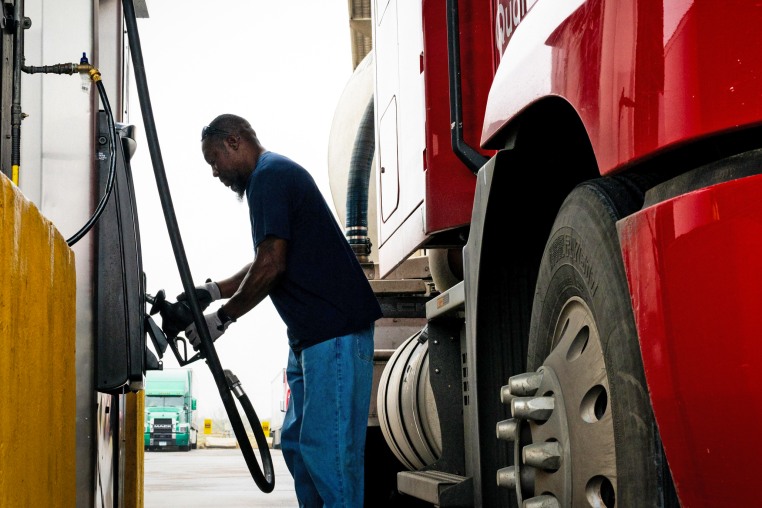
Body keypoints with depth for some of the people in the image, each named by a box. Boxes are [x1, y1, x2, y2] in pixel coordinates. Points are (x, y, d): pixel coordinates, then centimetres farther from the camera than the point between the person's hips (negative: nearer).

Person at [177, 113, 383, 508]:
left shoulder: (269, 175, -9)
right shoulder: (276, 174, 23)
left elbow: (271, 265, -17)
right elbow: (268, 264, 27)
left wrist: (222, 318, -8)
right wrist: (212, 291, 18)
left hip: (334, 331, -11)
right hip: (313, 333, 11)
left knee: (324, 445, -11)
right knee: (296, 442, 13)